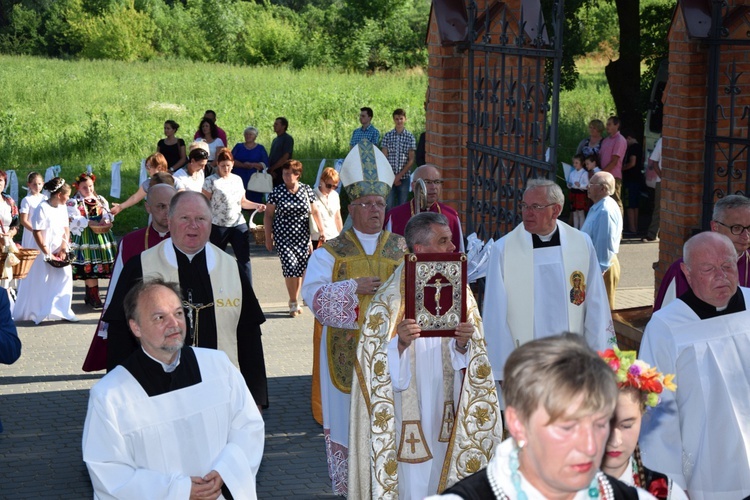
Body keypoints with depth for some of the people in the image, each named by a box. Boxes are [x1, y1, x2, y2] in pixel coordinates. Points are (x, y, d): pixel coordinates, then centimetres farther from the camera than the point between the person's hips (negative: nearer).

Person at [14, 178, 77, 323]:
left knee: (65, 277, 2)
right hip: (44, 253, -6)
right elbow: (37, 233, -17)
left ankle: (62, 311, 11)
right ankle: (38, 313, 17)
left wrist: (64, 249, -5)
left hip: (60, 252, 6)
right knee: (41, 283, 3)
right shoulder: (42, 209, -16)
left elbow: (66, 229, 8)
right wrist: (47, 254, -16)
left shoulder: (62, 208, 5)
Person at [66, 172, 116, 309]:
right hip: (84, 237, -5)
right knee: (89, 267, -9)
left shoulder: (101, 200, 16)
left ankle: (90, 295, 14)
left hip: (101, 235, 5)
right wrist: (88, 222, -23)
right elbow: (74, 219, -10)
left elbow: (107, 214, 9)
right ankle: (94, 298, -8)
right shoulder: (73, 202, 1)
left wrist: (106, 221, -14)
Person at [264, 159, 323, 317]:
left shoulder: (307, 190, 2)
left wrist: (322, 231, 3)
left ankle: (295, 301, 22)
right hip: (283, 237, -2)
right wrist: (268, 238, 1)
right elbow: (268, 215, 3)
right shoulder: (277, 192, -2)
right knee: (290, 267, -14)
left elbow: (314, 212, 10)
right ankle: (293, 304, 0)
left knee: (300, 269, 5)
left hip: (302, 237, 2)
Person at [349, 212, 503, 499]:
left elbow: (472, 364, 5)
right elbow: (377, 366, -11)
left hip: (448, 414, 4)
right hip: (409, 413, -4)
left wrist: (463, 344, -16)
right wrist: (400, 343, -29)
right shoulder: (390, 300, -11)